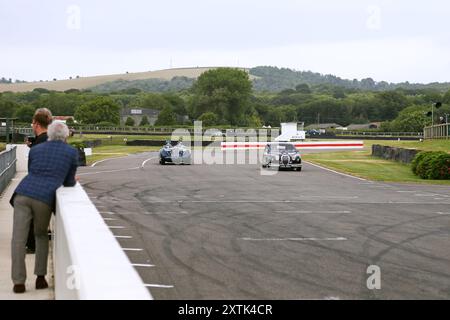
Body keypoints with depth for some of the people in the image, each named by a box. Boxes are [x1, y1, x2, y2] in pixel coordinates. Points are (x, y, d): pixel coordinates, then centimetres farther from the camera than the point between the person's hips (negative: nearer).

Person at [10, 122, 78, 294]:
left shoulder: (35, 150, 21)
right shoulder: (72, 152, 13)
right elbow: (69, 183, 20)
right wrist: (72, 180, 45)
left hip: (23, 194, 1)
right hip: (44, 199, -1)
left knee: (18, 239, 3)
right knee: (41, 235, 22)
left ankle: (19, 282, -4)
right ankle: (40, 277, 13)